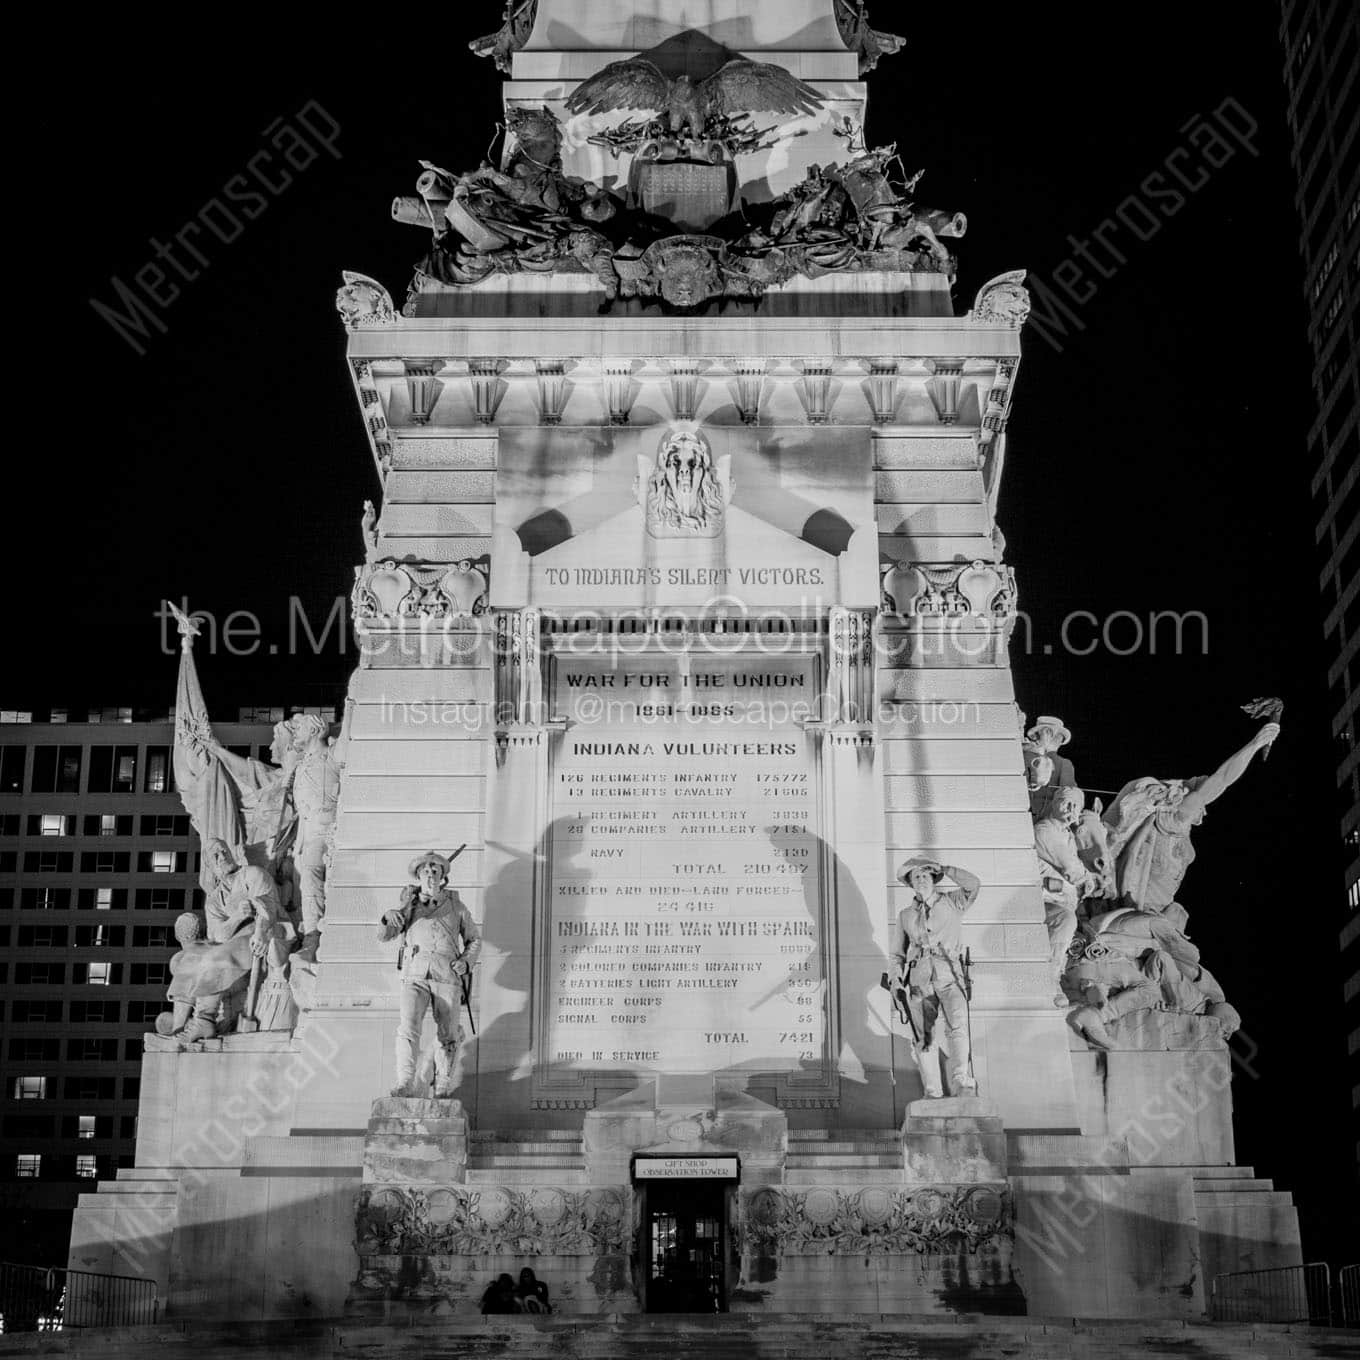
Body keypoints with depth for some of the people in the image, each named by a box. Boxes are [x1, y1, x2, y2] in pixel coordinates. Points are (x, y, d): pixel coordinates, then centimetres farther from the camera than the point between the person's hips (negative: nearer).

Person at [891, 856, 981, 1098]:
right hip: (919, 978, 3)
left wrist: (944, 868, 5)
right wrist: (898, 977, 11)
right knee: (926, 1038, -3)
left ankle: (962, 1083, -37)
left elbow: (974, 883, -5)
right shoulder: (905, 915, 20)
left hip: (949, 975, -3)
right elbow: (900, 952, 26)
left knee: (958, 1026, -25)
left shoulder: (952, 902, 13)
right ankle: (933, 1094, 2)